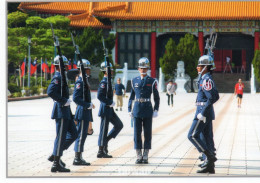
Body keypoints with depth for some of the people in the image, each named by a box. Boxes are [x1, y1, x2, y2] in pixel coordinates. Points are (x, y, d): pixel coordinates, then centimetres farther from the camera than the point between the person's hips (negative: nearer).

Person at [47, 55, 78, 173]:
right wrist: (64, 101, -22)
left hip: (66, 112, 10)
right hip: (61, 111, -10)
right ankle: (56, 163, -1)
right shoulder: (57, 77, -15)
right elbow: (50, 92, -27)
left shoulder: (61, 77, 15)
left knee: (73, 134, 12)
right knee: (61, 137, -6)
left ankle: (56, 155, 16)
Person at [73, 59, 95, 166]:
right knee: (81, 135, -7)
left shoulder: (84, 81, 17)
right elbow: (76, 98, -22)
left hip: (85, 112, 10)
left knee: (82, 135, 11)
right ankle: (77, 159, -5)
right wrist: (88, 105, -20)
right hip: (82, 112, -10)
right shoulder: (80, 82, -14)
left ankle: (79, 158, 16)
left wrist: (89, 106, 20)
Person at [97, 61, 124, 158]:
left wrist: (111, 102, 11)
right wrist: (110, 102, -20)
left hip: (109, 110, 10)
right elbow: (99, 96, -25)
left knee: (119, 125, 12)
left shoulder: (108, 81, 13)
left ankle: (105, 141, 15)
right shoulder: (104, 82, -17)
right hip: (105, 109, -10)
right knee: (104, 130, -3)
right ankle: (101, 152, 3)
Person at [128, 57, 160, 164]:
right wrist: (129, 110, 8)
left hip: (148, 109, -2)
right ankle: (139, 156, 6)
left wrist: (156, 110, -4)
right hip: (137, 109, 2)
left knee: (147, 133, 1)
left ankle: (145, 156, 7)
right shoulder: (134, 81, 9)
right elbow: (131, 97, 14)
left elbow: (156, 97, 5)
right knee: (137, 133, 0)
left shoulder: (152, 81, 2)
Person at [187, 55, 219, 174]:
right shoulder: (205, 79, 14)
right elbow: (215, 96, 21)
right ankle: (210, 166, 11)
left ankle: (210, 156, -9)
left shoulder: (207, 80, -17)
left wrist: (202, 113, -22)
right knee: (207, 137, 9)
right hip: (207, 113, 10)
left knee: (192, 135, -7)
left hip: (203, 112, -10)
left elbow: (212, 98, -24)